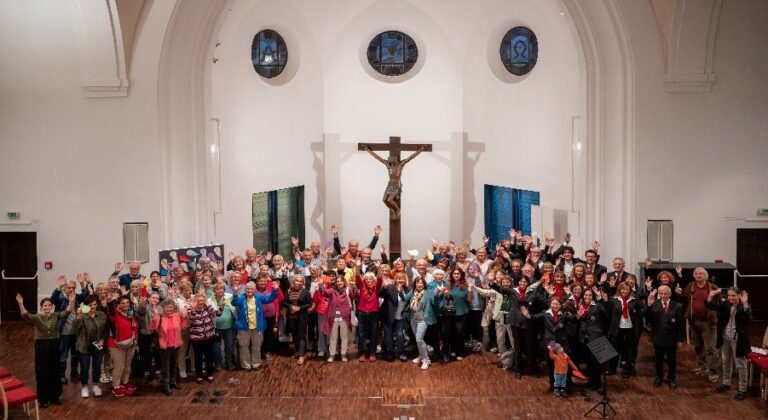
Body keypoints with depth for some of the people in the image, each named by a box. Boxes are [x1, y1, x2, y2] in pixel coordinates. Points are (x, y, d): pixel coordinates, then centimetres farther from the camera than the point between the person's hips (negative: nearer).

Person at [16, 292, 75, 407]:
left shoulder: (56, 315, 1)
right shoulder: (36, 317, -7)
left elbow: (67, 312, -10)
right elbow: (25, 315, -24)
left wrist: (71, 302, -25)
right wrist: (21, 304, -39)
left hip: (54, 345, 3)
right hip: (41, 346, -3)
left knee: (55, 371, 11)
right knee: (42, 372, 5)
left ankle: (54, 396, 25)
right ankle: (43, 398, 18)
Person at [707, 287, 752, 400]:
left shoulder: (744, 306, -13)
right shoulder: (725, 304, 1)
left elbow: (748, 318, -30)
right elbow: (710, 306, -4)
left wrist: (745, 303, -39)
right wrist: (711, 295, -21)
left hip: (738, 339, -5)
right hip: (725, 338, 6)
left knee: (740, 364, 2)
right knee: (726, 362, 19)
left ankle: (743, 389, 11)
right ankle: (726, 384, 34)